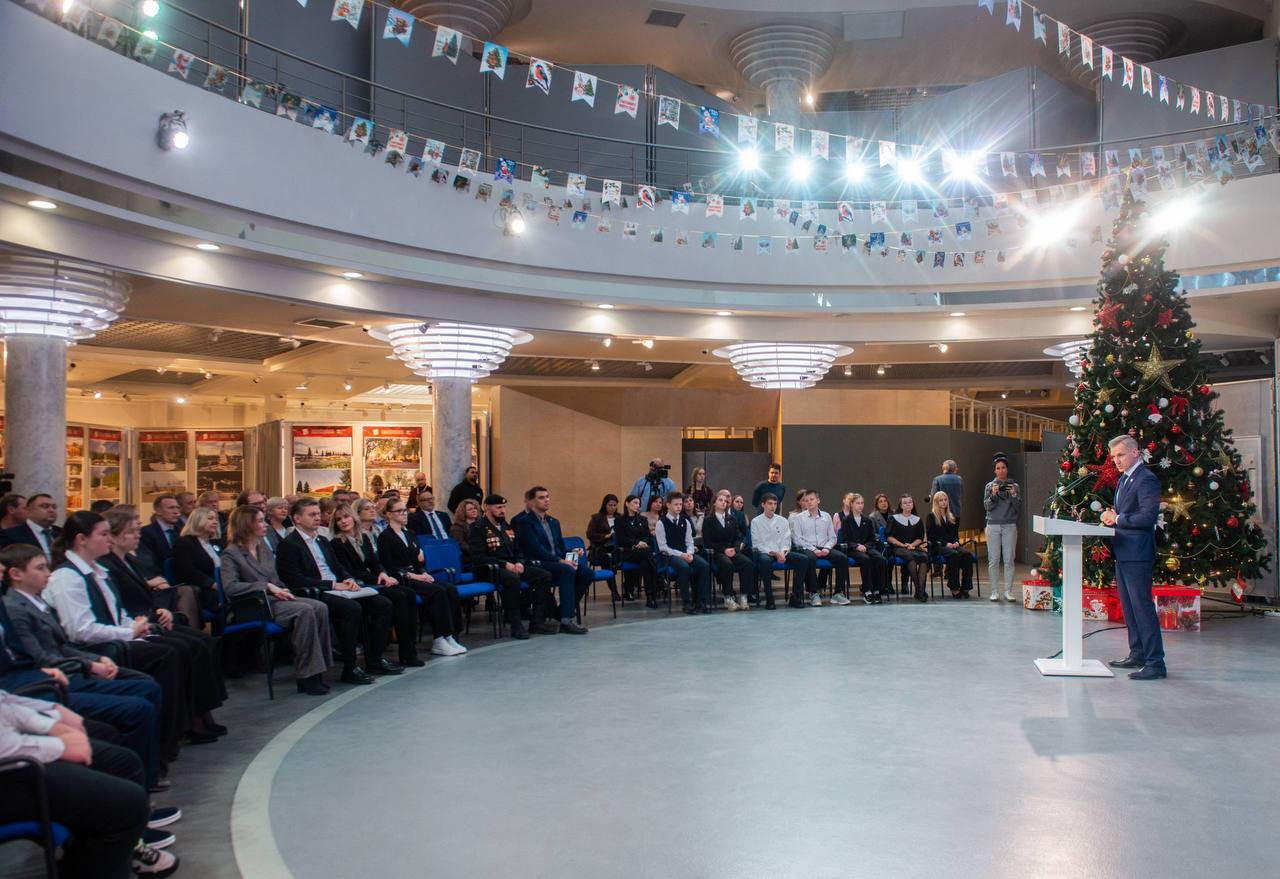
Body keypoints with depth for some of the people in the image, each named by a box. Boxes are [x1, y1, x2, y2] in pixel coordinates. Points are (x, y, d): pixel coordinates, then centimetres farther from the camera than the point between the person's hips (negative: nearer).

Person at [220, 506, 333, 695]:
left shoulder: (264, 547, 22)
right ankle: (306, 677, -26)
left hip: (275, 597, 7)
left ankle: (316, 671, -21)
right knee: (305, 611, -31)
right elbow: (230, 587, -17)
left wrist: (282, 591, 3)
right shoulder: (231, 553, -2)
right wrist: (266, 586, -17)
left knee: (320, 607, -20)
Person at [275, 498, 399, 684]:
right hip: (316, 595, -8)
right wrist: (332, 585, -16)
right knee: (352, 608, -34)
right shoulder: (289, 545, -3)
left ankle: (374, 660, -1)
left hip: (338, 590, 8)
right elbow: (296, 581, -14)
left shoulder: (323, 541, 24)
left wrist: (349, 580, 3)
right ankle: (350, 669, -24)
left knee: (383, 604, -8)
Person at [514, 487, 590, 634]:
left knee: (586, 572, -19)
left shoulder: (554, 522, 23)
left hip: (559, 562, 7)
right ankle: (566, 620, -34)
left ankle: (563, 611, -8)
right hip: (537, 564, -7)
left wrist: (568, 559, -3)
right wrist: (560, 560, -20)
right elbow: (536, 548, -13)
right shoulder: (525, 522, -1)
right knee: (567, 570, -34)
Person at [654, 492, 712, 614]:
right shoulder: (661, 523, -4)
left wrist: (689, 553, -10)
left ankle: (701, 602, -17)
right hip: (669, 555, -5)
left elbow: (689, 542, 13)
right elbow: (663, 547, -8)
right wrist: (681, 555, -18)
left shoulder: (685, 522, 12)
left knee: (704, 565, -22)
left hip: (685, 553, 5)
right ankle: (686, 603, -24)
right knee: (684, 567, -36)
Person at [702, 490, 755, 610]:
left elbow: (738, 537, 14)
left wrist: (734, 549, -8)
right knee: (727, 564, -37)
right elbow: (707, 542, -2)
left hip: (732, 551, 4)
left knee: (748, 563, -27)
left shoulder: (732, 519, 21)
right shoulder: (708, 520, 6)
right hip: (716, 552, -4)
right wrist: (724, 550, -13)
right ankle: (728, 599, -29)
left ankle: (743, 597, -24)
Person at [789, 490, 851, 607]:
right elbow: (797, 539, -2)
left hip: (824, 549, 3)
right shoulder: (798, 518, 7)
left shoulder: (826, 516, 17)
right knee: (810, 559, -38)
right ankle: (814, 594, -28)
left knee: (843, 558, -24)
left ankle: (838, 593, -19)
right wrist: (814, 550, -13)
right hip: (806, 549, -3)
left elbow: (832, 537, 15)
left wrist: (827, 548, -7)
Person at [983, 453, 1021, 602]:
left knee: (1009, 559, -2)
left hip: (1010, 526, 0)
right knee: (993, 560, -1)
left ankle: (1008, 591, 3)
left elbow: (1019, 508, 3)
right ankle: (994, 591, 4)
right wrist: (993, 495, -17)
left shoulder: (1014, 486, 8)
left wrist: (1014, 495, -12)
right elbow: (987, 506, -2)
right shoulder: (990, 486, 7)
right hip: (993, 525, 0)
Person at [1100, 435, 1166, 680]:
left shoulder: (1146, 480, -14)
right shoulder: (1124, 479, 17)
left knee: (1142, 606, -8)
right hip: (1123, 552, 10)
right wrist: (1111, 516, 5)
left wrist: (1118, 519, -16)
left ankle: (1155, 662, -5)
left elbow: (1149, 516, -23)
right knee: (1129, 607, 16)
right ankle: (1137, 655, 25)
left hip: (1137, 554, -10)